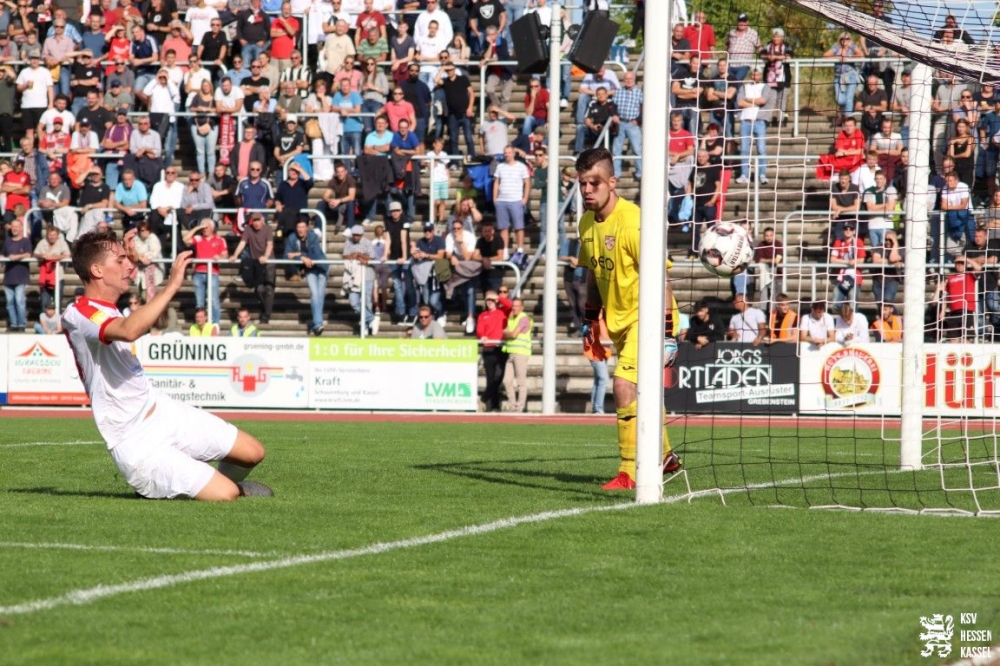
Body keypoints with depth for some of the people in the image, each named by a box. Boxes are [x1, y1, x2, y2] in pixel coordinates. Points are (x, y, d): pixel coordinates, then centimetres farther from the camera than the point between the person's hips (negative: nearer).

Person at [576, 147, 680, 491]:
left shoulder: (633, 221, -22)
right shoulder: (587, 223, 2)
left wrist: (667, 333, -23)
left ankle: (630, 471, -17)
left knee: (624, 385, -21)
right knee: (640, 391, 19)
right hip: (618, 320, 8)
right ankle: (664, 456, 39)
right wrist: (590, 320, 16)